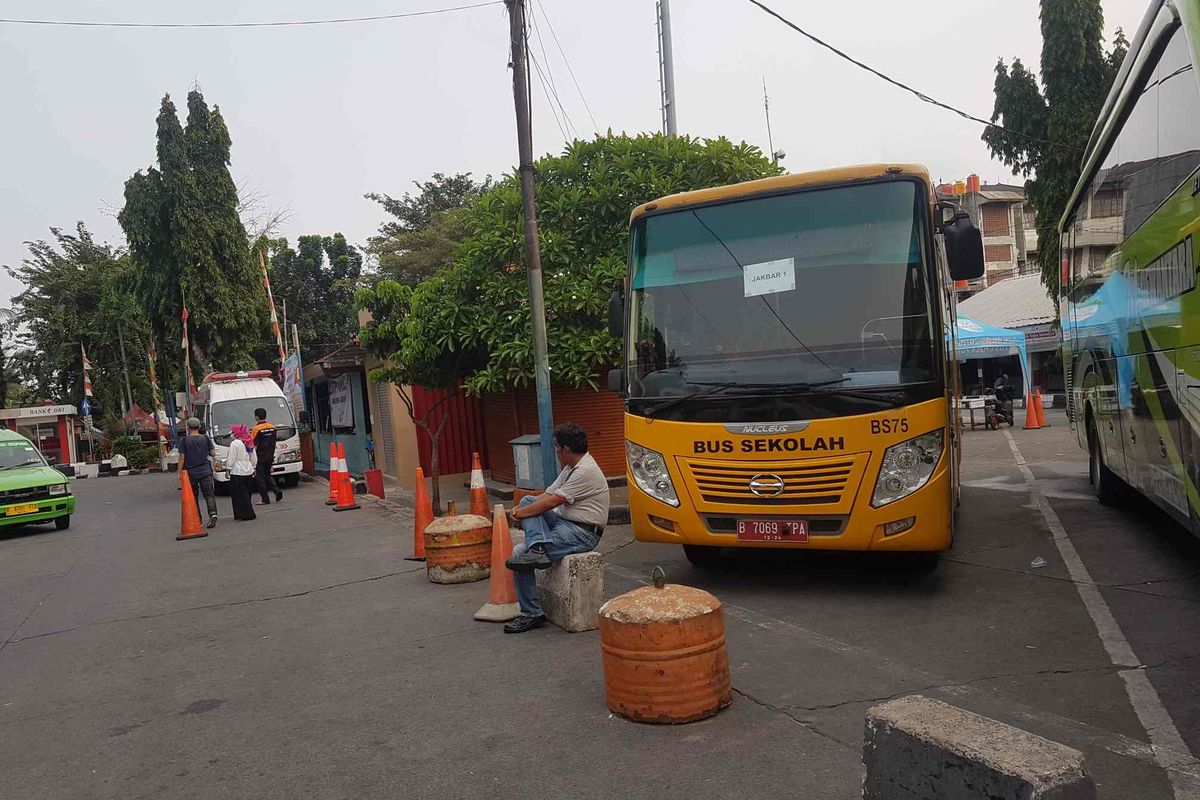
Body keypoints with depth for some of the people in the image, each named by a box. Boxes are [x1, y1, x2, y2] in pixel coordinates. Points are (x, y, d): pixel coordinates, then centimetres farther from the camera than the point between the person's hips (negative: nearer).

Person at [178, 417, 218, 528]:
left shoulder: (184, 440, -6)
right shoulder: (206, 438, 1)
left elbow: (182, 457, -8)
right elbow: (213, 453, 5)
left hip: (191, 473, -1)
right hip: (205, 472, 1)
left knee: (193, 497, 11)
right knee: (209, 494, 1)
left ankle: (198, 520, 13)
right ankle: (213, 513, -21)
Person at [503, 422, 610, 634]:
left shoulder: (586, 471, -17)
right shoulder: (571, 468, 17)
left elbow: (552, 502, -19)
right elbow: (547, 495, 14)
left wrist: (519, 514, -10)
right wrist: (520, 511, -2)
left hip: (581, 533, -10)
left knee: (519, 554, -19)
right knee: (528, 500, -6)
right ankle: (538, 547, -21)